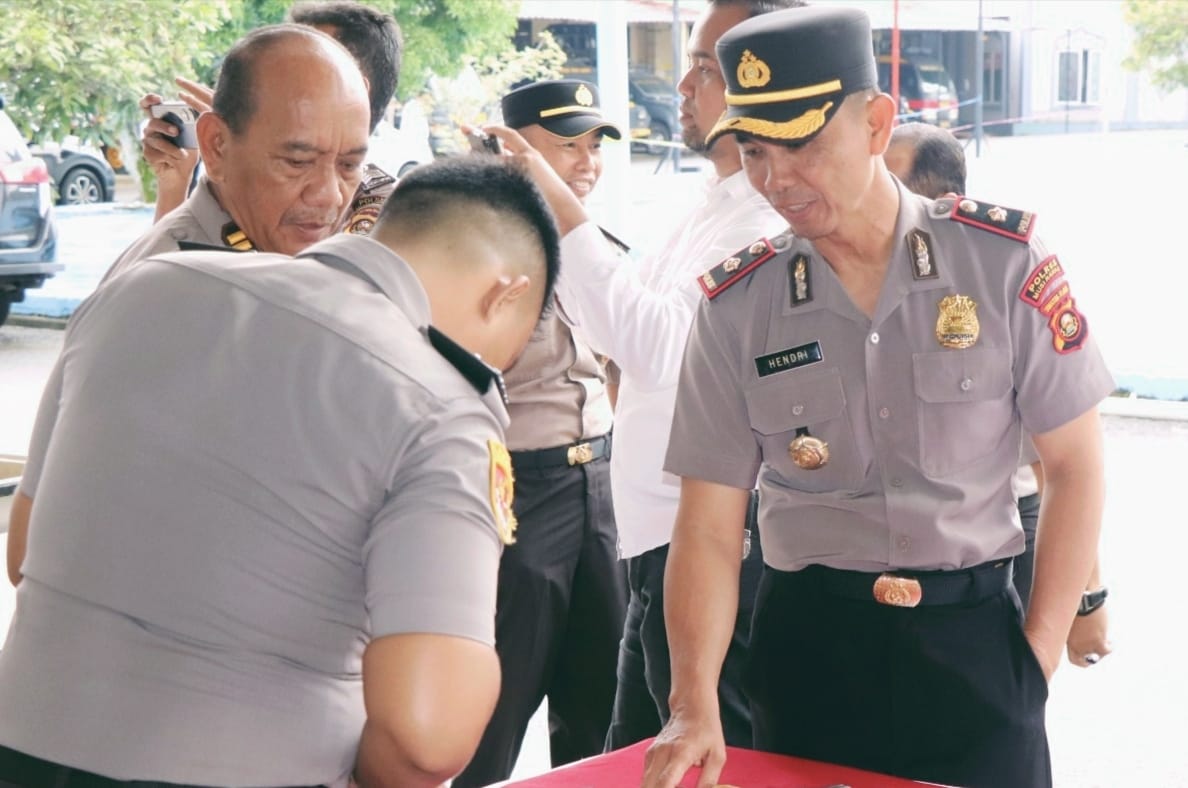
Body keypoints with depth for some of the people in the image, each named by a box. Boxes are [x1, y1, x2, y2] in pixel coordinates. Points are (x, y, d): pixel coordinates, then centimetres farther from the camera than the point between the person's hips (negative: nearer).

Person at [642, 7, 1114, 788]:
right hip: (808, 642, 1)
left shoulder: (1003, 260, -7)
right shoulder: (735, 306, -4)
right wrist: (695, 705, -16)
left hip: (972, 637, -1)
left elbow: (1074, 463, 1)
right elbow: (709, 528, -4)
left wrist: (1042, 647, -4)